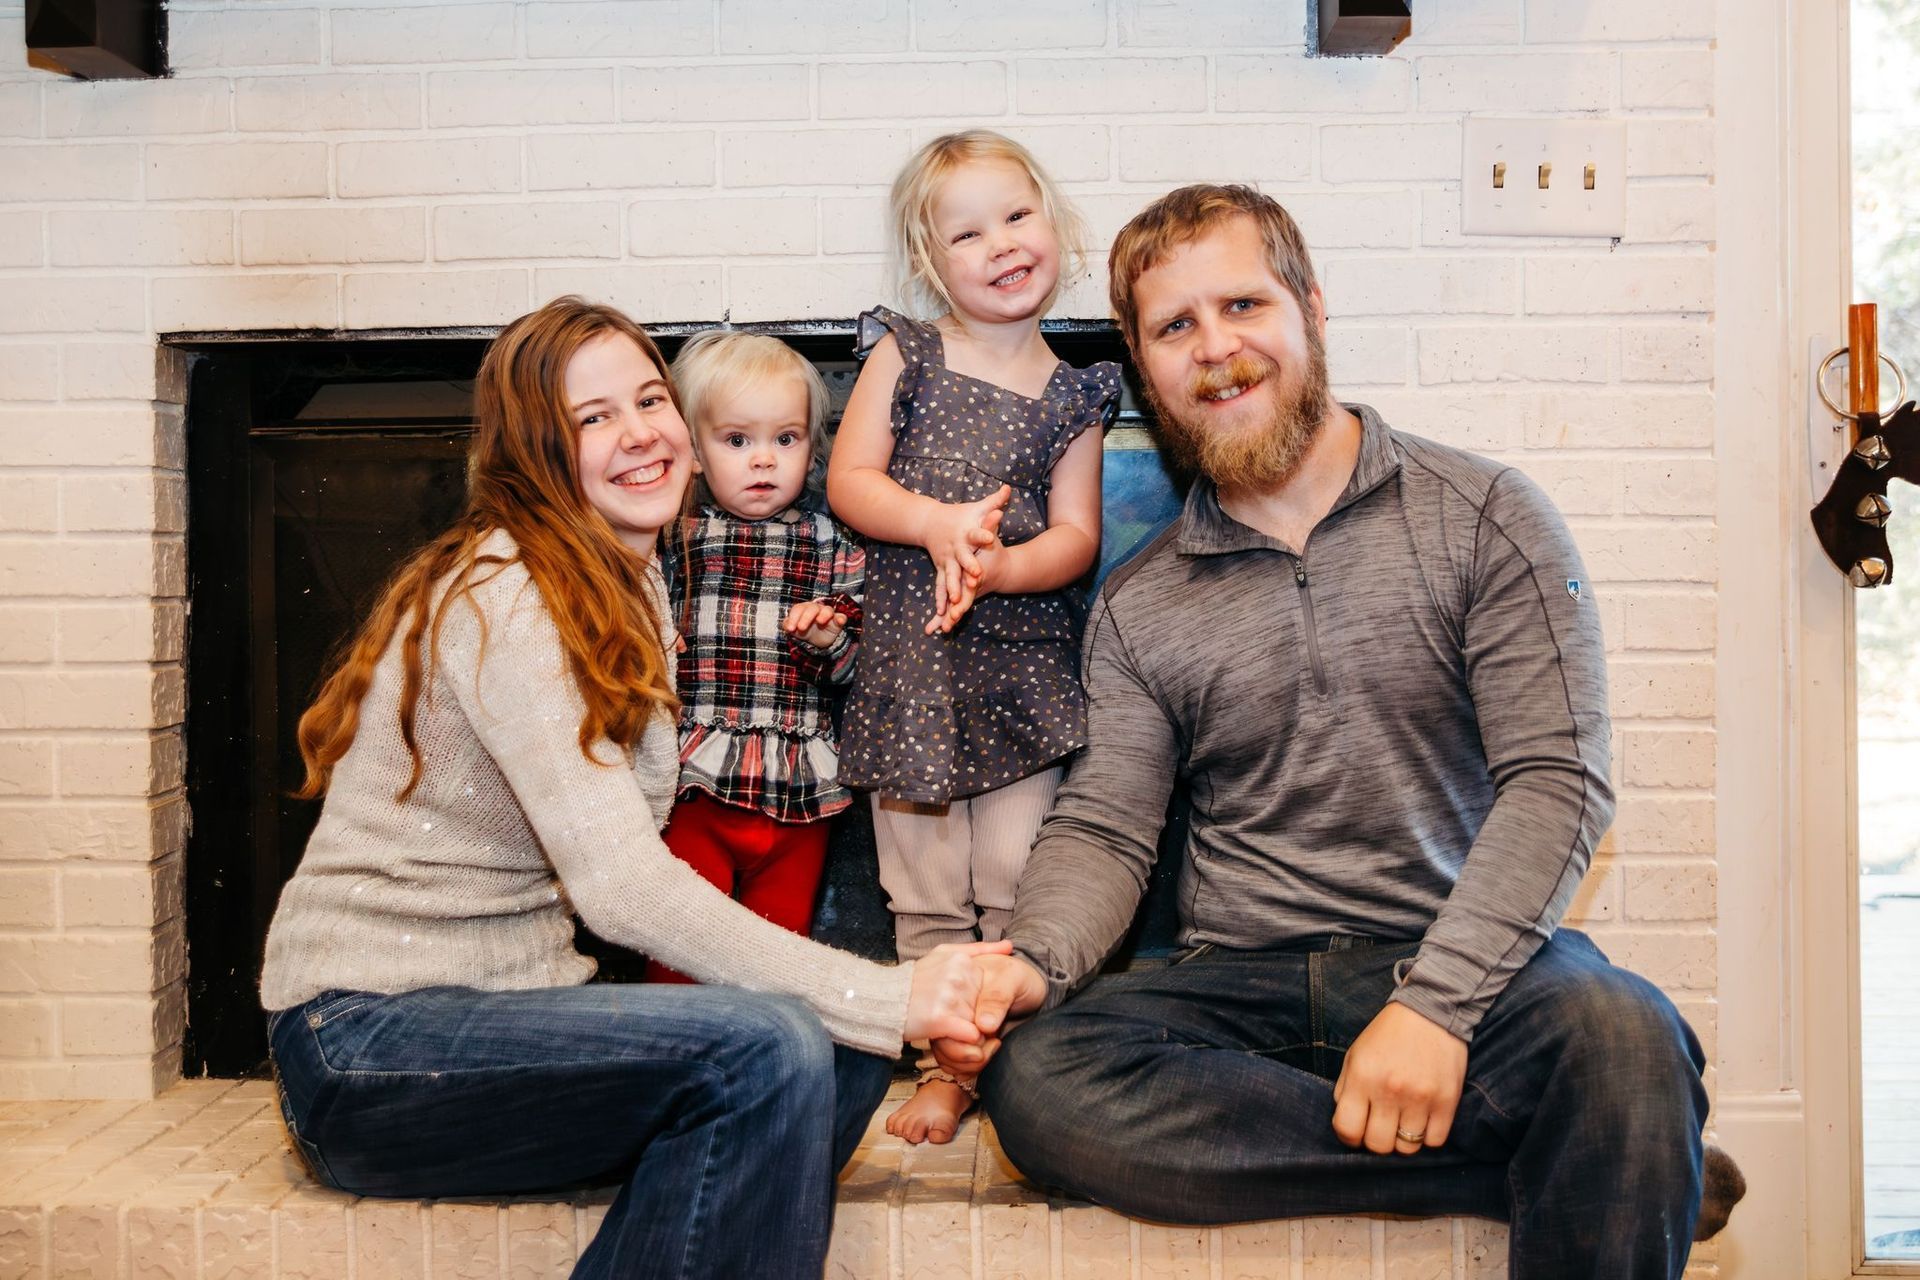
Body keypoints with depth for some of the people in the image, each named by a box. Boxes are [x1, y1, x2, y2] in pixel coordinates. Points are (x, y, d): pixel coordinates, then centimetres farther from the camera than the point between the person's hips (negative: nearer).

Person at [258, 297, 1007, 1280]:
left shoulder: (634, 592, 13)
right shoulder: (502, 597, -18)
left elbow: (634, 830, 5)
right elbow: (620, 885, -25)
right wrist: (887, 998, -26)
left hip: (517, 995, 8)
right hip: (366, 1040, -8)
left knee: (846, 1060, -13)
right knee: (766, 1049, -28)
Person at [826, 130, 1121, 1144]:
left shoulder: (1069, 397, 4)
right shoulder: (903, 356, 3)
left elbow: (1076, 534, -1)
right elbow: (848, 479, -3)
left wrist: (999, 567, -20)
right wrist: (937, 524, -19)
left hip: (1021, 676, 0)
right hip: (908, 673, 0)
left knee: (1016, 887, 2)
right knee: (925, 898, 8)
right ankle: (946, 1066, 22)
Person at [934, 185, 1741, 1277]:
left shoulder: (1484, 518, 2)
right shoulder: (1137, 607, 12)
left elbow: (1557, 779, -7)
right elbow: (1104, 831, 7)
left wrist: (1434, 1003, -20)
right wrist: (1034, 961, -17)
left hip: (1472, 967, -4)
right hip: (1246, 982, 4)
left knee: (1616, 1032, -38)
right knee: (1034, 1079, -28)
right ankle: (1539, 1159, -21)